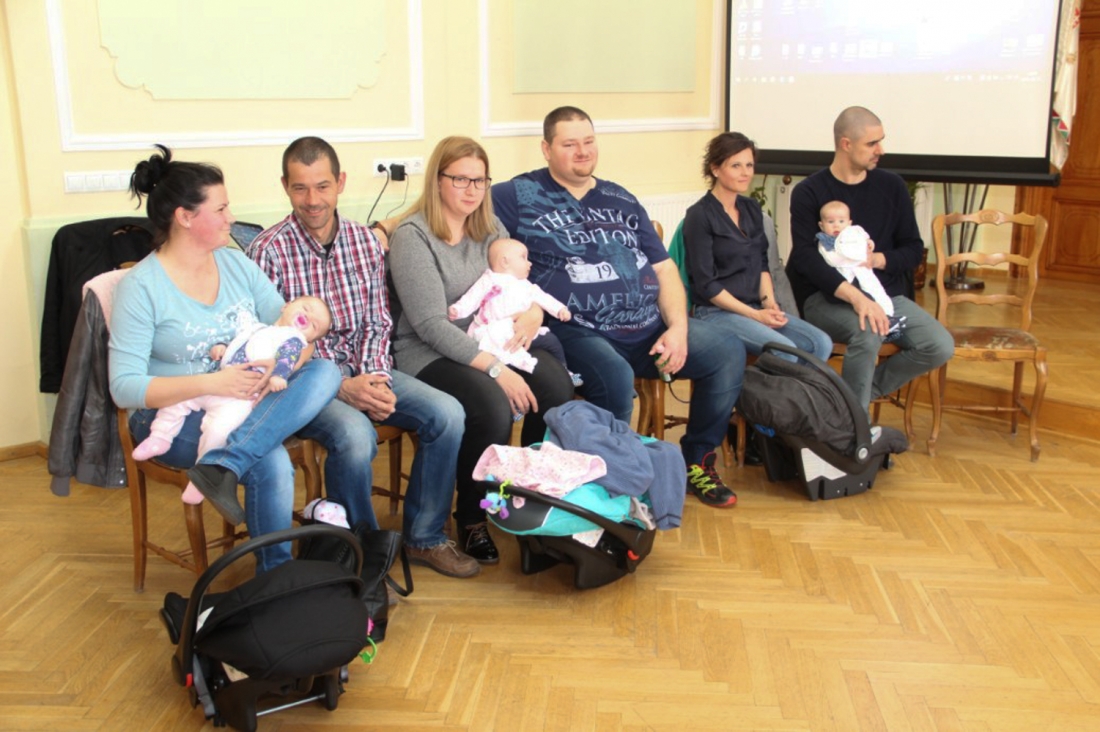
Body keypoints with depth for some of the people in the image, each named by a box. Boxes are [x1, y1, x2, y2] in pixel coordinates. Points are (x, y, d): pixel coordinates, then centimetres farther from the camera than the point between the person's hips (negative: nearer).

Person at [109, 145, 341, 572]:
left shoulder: (237, 264, 8)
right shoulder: (141, 288, -8)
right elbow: (125, 388, -15)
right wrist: (212, 384, -26)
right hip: (173, 416, -5)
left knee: (325, 373, -23)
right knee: (271, 462, -33)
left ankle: (223, 466, -34)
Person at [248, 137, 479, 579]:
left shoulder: (366, 242, 6)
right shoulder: (269, 251, -9)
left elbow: (377, 324, 8)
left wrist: (376, 379, -11)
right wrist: (340, 388, -21)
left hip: (362, 371, 5)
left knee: (447, 413, -16)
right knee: (355, 435, -34)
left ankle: (423, 537, 2)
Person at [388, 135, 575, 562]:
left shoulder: (489, 228, 12)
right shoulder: (413, 235, -10)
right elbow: (430, 325, -18)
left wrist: (533, 312, -9)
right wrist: (495, 369, -24)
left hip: (490, 343, 6)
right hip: (429, 354, -6)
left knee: (557, 386, -22)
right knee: (494, 407, -33)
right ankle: (471, 519, -8)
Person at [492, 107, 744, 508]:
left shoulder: (621, 200, 18)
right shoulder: (522, 195, 3)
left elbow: (664, 268, 18)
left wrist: (678, 328, 1)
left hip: (649, 327, 6)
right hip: (579, 333, -6)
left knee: (729, 353, -7)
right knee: (615, 378, -37)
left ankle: (696, 461, 11)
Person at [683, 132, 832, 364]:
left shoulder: (752, 209, 13)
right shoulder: (699, 216, -10)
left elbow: (761, 264, 17)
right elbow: (706, 284, -13)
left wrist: (769, 302, -2)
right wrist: (754, 315, -15)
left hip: (757, 307, 7)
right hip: (717, 312, -7)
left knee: (821, 344, -13)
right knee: (785, 351, -28)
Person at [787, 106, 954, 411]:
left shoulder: (892, 186, 8)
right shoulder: (809, 193, -4)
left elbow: (913, 249, 11)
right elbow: (807, 258, -16)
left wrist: (877, 260, -13)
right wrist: (857, 298, -30)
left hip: (886, 292, 5)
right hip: (827, 297, -4)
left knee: (940, 346, -18)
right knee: (868, 333, -35)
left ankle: (864, 389, 3)